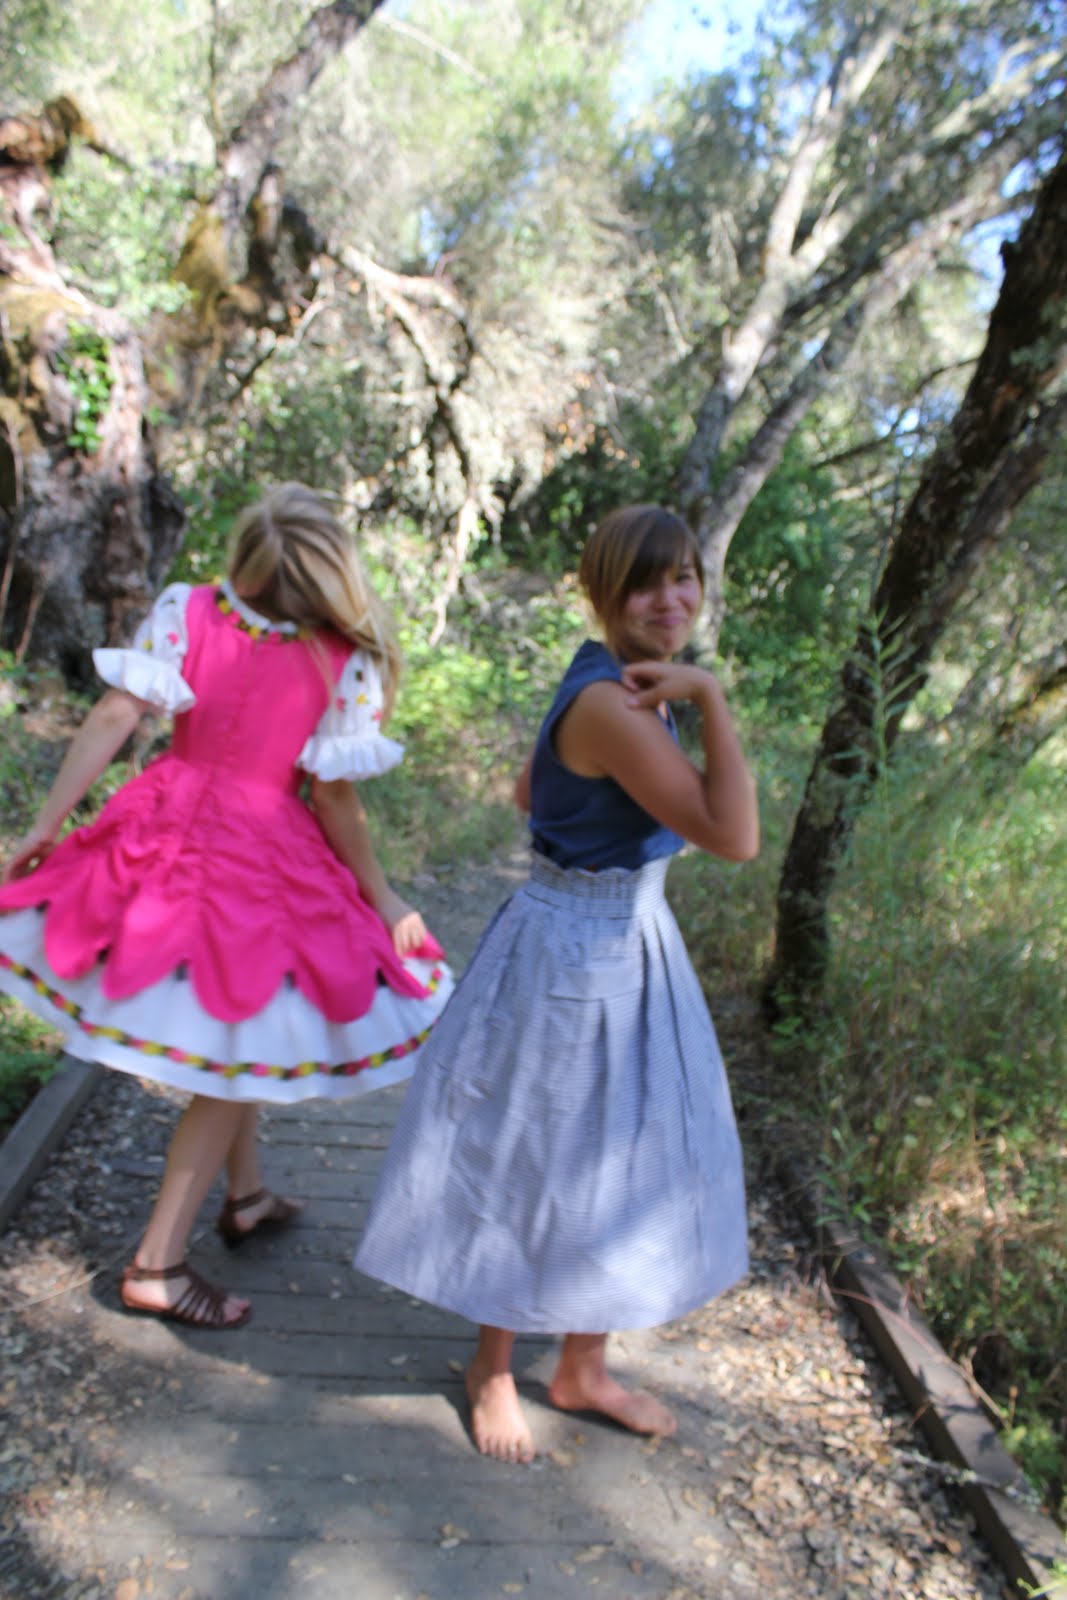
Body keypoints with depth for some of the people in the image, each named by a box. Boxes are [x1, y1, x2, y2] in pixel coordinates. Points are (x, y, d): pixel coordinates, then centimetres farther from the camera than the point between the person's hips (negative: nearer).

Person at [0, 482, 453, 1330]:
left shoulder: (184, 611, -7)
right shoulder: (346, 664, -13)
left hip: (172, 830, 5)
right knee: (238, 1058, 11)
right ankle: (156, 1266, 17)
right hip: (262, 857, -5)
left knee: (231, 1034, 25)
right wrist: (384, 897, 1)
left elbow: (112, 719, -11)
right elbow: (337, 798, -11)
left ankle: (247, 1195, 44)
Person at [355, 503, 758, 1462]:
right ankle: (491, 1368, 35)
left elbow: (529, 794, 17)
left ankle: (584, 1371, 40)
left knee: (622, 1163, 20)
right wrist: (711, 700, -25)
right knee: (529, 1164, 9)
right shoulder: (610, 705, -25)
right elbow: (735, 837, -29)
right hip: (569, 952, -10)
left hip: (633, 944, 10)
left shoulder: (627, 689, 5)